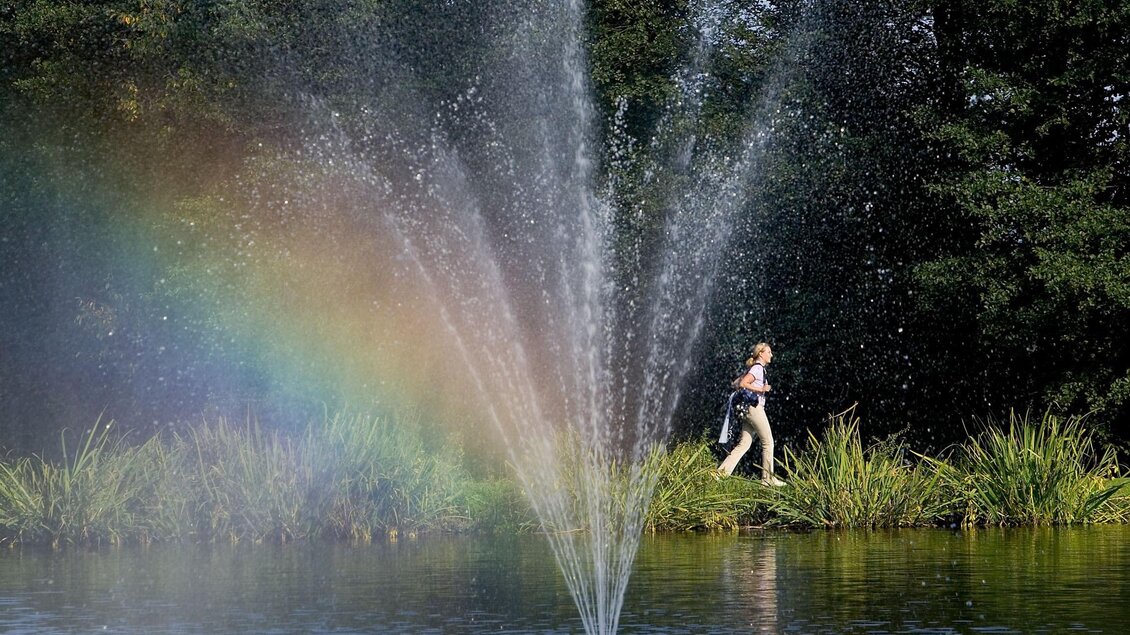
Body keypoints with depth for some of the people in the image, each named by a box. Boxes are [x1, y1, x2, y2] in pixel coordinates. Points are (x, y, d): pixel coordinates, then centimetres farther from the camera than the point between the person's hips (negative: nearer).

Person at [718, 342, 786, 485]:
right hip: (755, 408, -9)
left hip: (748, 409, 9)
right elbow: (743, 384, -23)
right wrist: (761, 389, -20)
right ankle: (768, 477, 2)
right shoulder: (758, 368, -10)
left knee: (744, 444, 5)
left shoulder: (757, 368, 18)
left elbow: (737, 382, 24)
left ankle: (723, 471, -3)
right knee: (768, 442, -1)